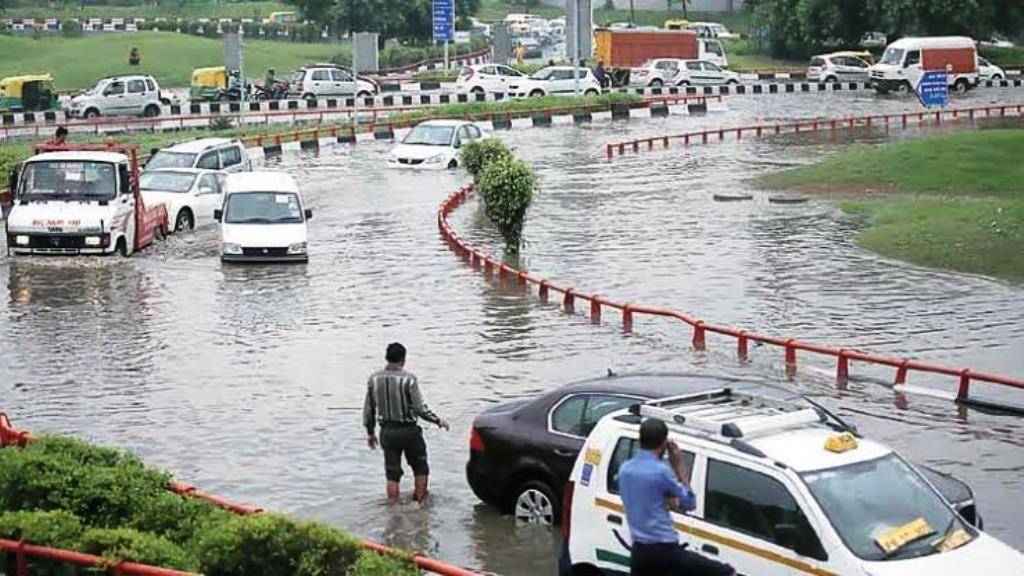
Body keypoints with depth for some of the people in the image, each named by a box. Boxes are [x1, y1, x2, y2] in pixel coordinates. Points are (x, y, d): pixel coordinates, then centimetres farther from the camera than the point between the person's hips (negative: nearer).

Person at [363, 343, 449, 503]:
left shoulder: (374, 379, -3)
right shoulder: (408, 380, -17)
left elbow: (368, 409, 4)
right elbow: (420, 409, -18)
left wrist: (370, 432, 16)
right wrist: (438, 421, -3)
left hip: (387, 431, 4)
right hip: (408, 430, -4)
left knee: (392, 473, 10)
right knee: (420, 467, 16)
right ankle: (421, 501, 21)